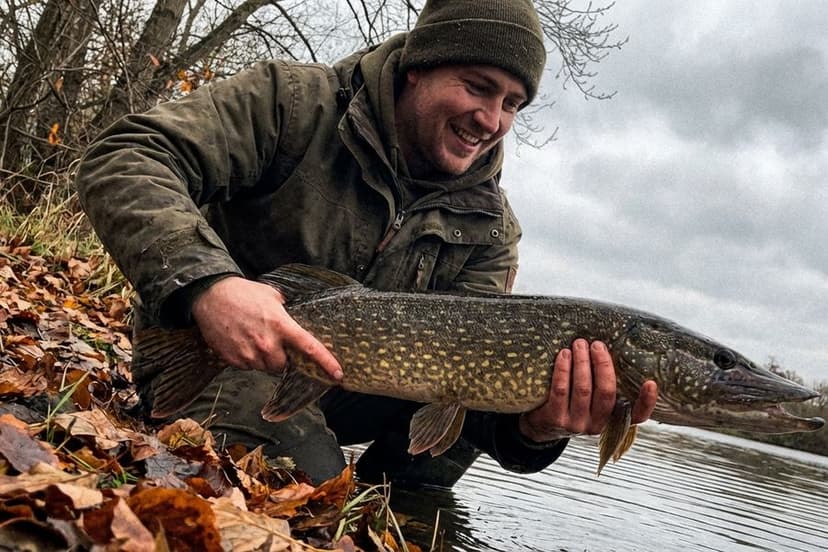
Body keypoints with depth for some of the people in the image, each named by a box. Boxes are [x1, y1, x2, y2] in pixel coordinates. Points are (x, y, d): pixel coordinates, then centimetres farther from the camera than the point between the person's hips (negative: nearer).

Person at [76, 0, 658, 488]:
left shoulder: (488, 227, -4)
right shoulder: (297, 101, -14)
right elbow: (121, 159, -23)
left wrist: (531, 426, -38)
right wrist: (204, 278, -42)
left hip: (344, 390, 5)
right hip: (219, 355, -4)